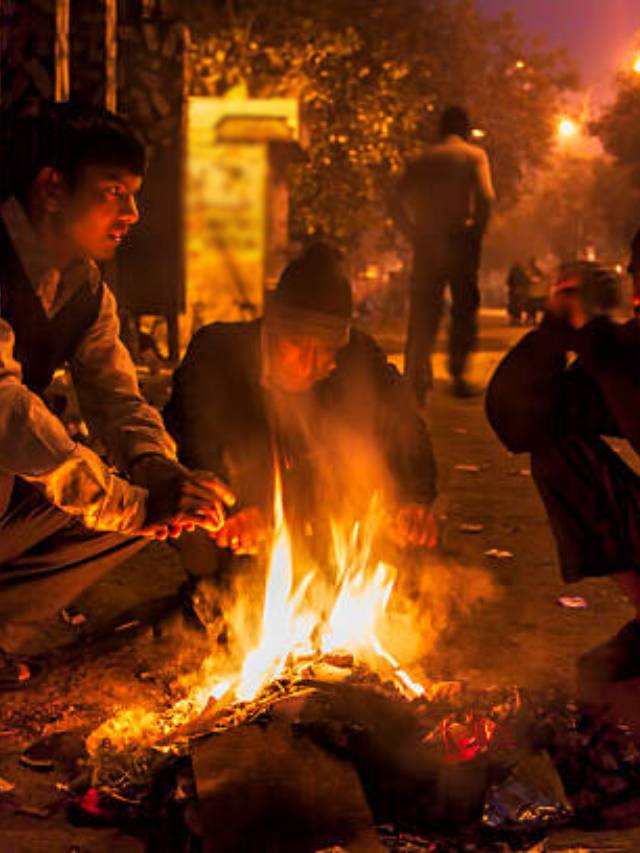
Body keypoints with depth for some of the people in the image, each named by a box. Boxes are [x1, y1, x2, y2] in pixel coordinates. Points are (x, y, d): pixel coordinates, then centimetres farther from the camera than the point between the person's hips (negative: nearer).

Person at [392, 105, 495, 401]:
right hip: (459, 239, -3)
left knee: (423, 313, 8)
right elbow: (485, 197, -12)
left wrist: (415, 233, 8)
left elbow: (397, 201, 4)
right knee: (464, 308, 8)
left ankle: (417, 377, 3)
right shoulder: (474, 155, 4)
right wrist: (477, 233, -3)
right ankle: (457, 373, 1)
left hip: (427, 243, 3)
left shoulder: (423, 159, 13)